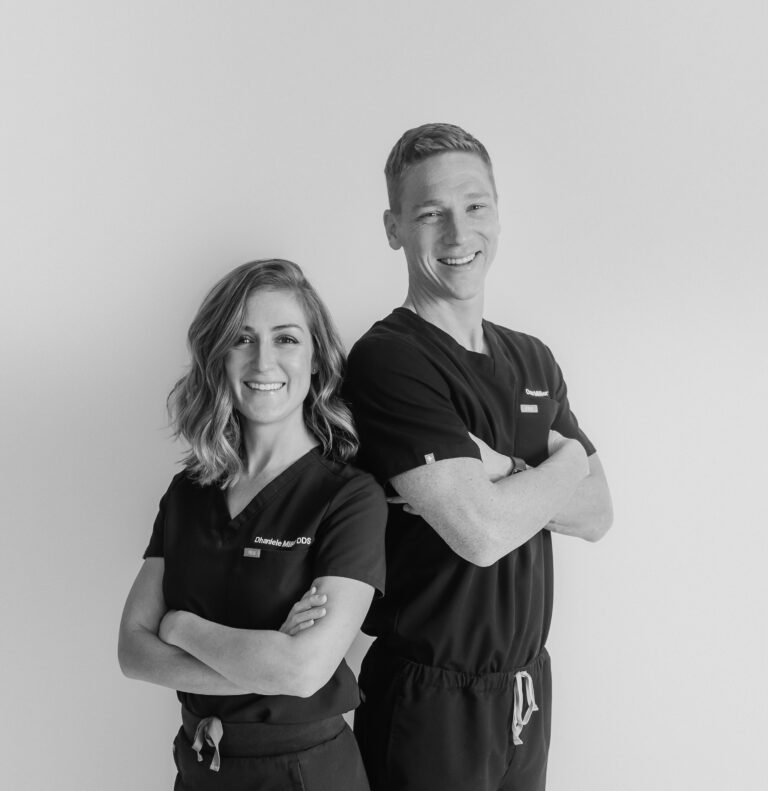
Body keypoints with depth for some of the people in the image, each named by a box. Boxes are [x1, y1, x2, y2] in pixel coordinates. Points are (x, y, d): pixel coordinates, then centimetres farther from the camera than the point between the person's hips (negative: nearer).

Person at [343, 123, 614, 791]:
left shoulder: (532, 360, 6)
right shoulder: (387, 360, -18)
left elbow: (596, 513, 0)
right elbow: (481, 532, -25)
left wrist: (497, 470, -16)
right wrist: (564, 462, -8)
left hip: (529, 687, 7)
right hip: (432, 703, -6)